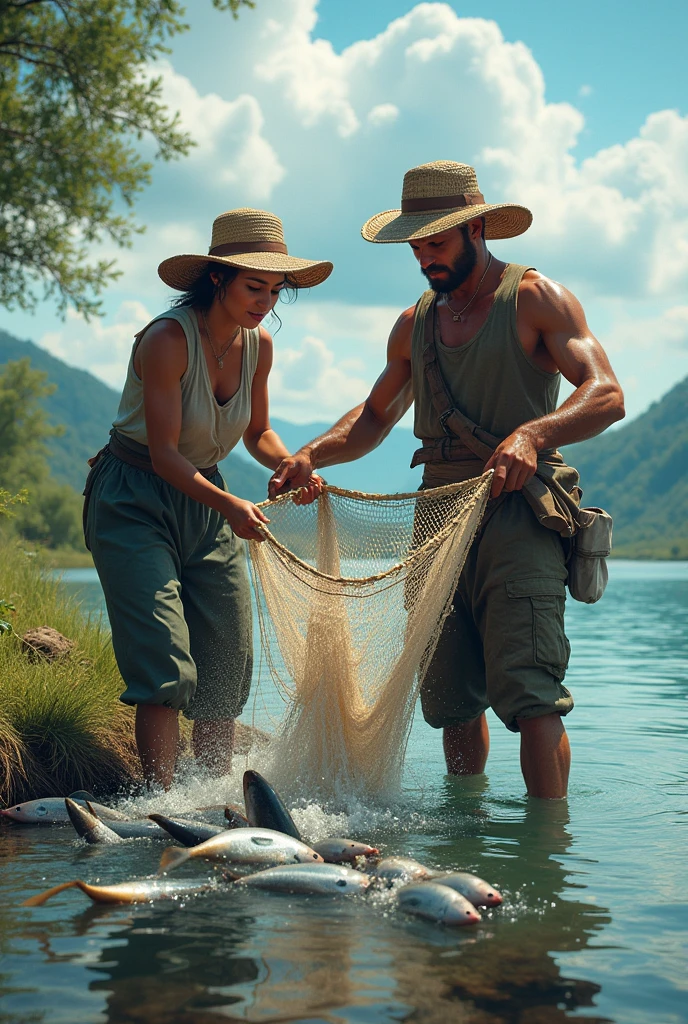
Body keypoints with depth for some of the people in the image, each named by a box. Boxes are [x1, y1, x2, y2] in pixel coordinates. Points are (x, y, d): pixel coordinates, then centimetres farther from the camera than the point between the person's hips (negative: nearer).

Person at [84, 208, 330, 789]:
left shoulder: (258, 345, -1)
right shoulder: (168, 339, -22)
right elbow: (163, 453, -25)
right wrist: (228, 504, -39)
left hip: (204, 502, 7)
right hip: (134, 503, -7)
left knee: (227, 663, 4)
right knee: (165, 661, -16)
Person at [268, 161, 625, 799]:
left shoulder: (534, 299, -1)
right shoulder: (415, 324, 18)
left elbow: (605, 394, -12)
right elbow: (375, 416, 29)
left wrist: (531, 434, -31)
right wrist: (312, 454, 10)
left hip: (517, 513, -6)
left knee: (528, 695, -15)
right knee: (450, 698, 8)